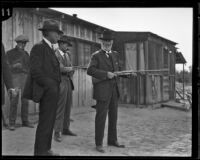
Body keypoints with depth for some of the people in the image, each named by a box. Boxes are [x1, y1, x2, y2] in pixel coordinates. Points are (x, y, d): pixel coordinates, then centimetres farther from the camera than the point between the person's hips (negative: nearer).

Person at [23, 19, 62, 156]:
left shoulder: (50, 49, 17)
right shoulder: (39, 48, -10)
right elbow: (36, 71, -18)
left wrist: (56, 85, 6)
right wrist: (51, 85, -18)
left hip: (53, 91, 9)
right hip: (47, 92, -9)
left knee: (49, 121, 14)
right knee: (45, 122, -4)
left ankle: (46, 148, 25)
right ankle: (40, 151, 6)